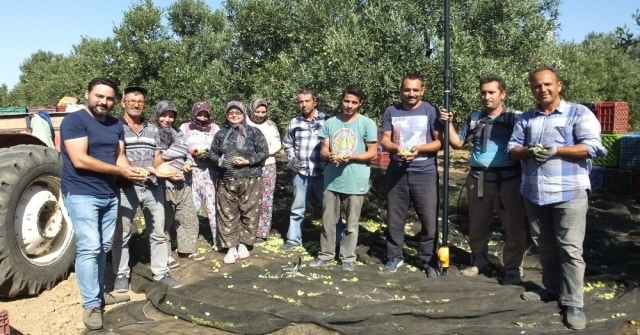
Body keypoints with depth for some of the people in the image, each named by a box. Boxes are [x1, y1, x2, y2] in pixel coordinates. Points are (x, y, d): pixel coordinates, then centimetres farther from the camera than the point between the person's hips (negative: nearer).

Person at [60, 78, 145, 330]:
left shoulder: (116, 125, 11)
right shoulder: (74, 121, -11)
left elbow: (120, 157, 9)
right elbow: (80, 160, -20)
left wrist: (134, 171, -14)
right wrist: (121, 171, -18)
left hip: (109, 194, 7)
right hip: (81, 194, -7)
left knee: (103, 247, 13)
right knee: (89, 248, -8)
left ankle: (99, 292, 27)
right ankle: (91, 305, 1)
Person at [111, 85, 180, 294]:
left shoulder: (153, 129, 14)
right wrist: (142, 169, -21)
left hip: (152, 187, 4)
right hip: (125, 188, -4)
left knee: (158, 232, 9)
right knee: (122, 234, 6)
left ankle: (160, 273, 19)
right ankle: (121, 275, 19)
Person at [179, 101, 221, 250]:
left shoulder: (214, 128, 11)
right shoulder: (185, 128, 8)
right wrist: (192, 152, -12)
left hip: (209, 170, 1)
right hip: (191, 170, 0)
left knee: (213, 205, -4)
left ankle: (218, 240, 3)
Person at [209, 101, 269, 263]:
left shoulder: (253, 132, 1)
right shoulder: (221, 134, 13)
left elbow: (264, 152, -2)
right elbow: (213, 153, 16)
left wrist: (248, 161, -15)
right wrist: (219, 161, -7)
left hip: (250, 179, -2)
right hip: (226, 180, 3)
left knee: (249, 212, 2)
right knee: (228, 214, 3)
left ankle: (243, 244, 16)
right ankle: (231, 247, 11)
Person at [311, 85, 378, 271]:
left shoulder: (367, 124, -4)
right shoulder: (330, 123, 6)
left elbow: (373, 153, -5)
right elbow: (323, 150, 8)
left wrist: (351, 157, -19)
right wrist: (329, 156, -16)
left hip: (356, 182, -3)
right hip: (331, 180, 3)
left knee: (352, 223, 8)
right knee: (328, 221, 12)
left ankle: (348, 257, 23)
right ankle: (326, 254, 26)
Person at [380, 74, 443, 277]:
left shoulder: (431, 111, -1)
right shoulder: (391, 112, 8)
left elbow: (440, 142, -3)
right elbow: (384, 141, 5)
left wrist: (419, 148, -20)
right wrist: (396, 148, -17)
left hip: (425, 174, -2)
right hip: (397, 173, 3)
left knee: (429, 220, 1)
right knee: (394, 218, 10)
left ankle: (429, 260, 15)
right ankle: (394, 256, 24)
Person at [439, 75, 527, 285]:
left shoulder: (515, 117, -4)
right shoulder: (474, 118, 10)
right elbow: (458, 143, 13)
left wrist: (526, 178, -17)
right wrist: (448, 124, -1)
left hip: (508, 179, -4)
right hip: (478, 178, 4)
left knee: (513, 227, 5)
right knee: (477, 226, 15)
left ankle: (513, 270, 19)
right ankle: (478, 262, 33)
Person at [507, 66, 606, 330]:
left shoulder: (579, 113, -1)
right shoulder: (526, 118, 14)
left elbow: (592, 147, -11)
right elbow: (512, 149, 10)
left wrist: (555, 150, -19)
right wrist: (529, 151, -12)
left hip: (569, 192, -5)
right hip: (534, 193, 5)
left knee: (570, 249, -4)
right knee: (544, 246, 15)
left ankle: (573, 303, 3)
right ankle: (551, 288, 30)